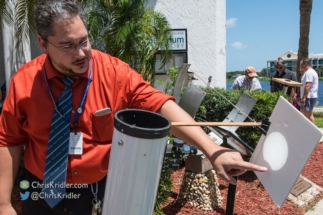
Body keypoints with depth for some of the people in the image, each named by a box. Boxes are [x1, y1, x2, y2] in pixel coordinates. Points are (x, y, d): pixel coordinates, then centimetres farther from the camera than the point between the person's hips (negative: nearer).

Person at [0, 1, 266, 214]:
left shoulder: (114, 72, -16)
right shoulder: (25, 81, -11)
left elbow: (161, 106, -25)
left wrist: (212, 150, -35)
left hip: (102, 190, -1)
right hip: (43, 192, 2)